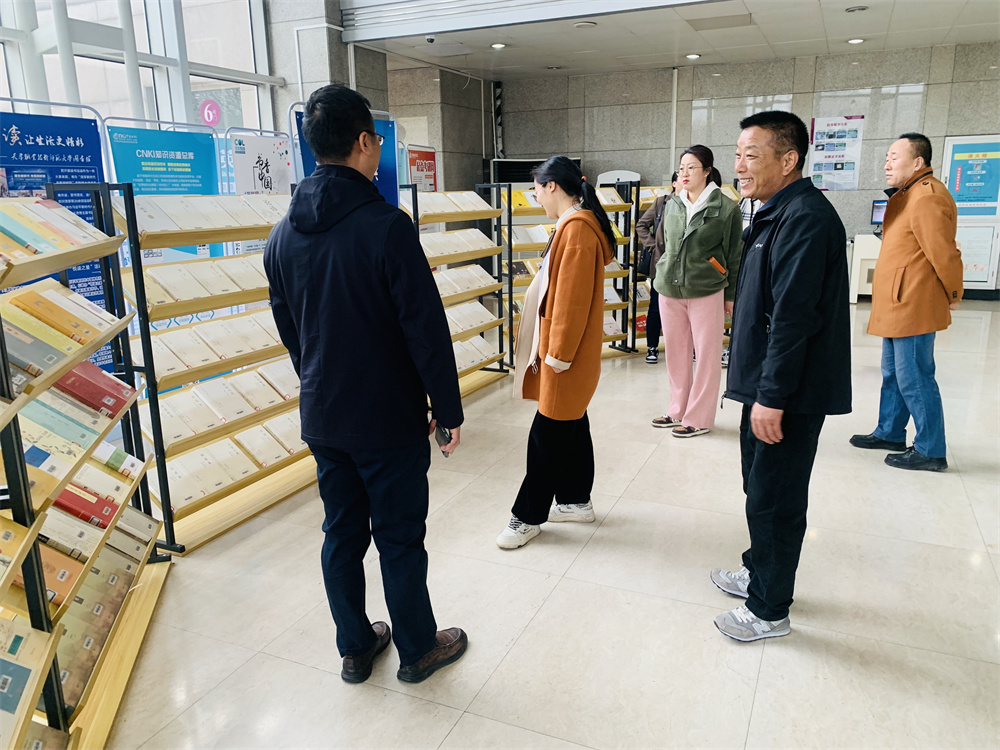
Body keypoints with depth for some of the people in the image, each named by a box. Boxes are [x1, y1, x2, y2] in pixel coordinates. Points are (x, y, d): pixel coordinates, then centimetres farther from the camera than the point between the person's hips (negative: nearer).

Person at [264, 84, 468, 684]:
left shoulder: (284, 234, 3)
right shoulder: (386, 226, -18)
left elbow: (289, 329, 12)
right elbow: (427, 331, -18)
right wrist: (449, 410, -7)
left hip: (322, 418, 6)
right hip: (389, 421, -6)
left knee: (342, 534, 18)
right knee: (400, 539, 9)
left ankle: (356, 647, 34)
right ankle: (419, 649, 28)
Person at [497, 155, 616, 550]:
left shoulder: (577, 229, -19)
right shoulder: (577, 224, 14)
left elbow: (572, 299, -22)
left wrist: (558, 353, -19)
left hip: (567, 353, -10)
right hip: (569, 348, 10)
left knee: (547, 435, -1)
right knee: (571, 425, 18)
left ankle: (529, 516, 10)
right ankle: (576, 500, 31)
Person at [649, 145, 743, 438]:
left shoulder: (725, 209, -5)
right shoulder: (671, 206, 8)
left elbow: (734, 256, -2)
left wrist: (730, 295, -2)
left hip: (706, 293, -5)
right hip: (669, 291, 5)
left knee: (706, 355, 2)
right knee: (675, 353, 12)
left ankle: (698, 418, 12)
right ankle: (678, 410, 26)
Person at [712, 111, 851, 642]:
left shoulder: (805, 218, -20)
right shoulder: (779, 213, 13)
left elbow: (793, 316, -25)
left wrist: (772, 397, -24)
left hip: (791, 392, -10)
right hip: (768, 383, 10)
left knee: (774, 498, 2)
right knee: (760, 485, 22)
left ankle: (769, 611, 18)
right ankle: (760, 572, 40)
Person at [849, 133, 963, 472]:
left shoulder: (927, 199, -19)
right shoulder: (908, 196, 16)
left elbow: (945, 254, -20)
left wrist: (953, 296, -8)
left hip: (913, 307, -11)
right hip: (897, 306, 11)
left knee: (914, 379, -3)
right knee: (893, 374, 19)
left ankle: (931, 451, 8)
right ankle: (890, 433, 33)